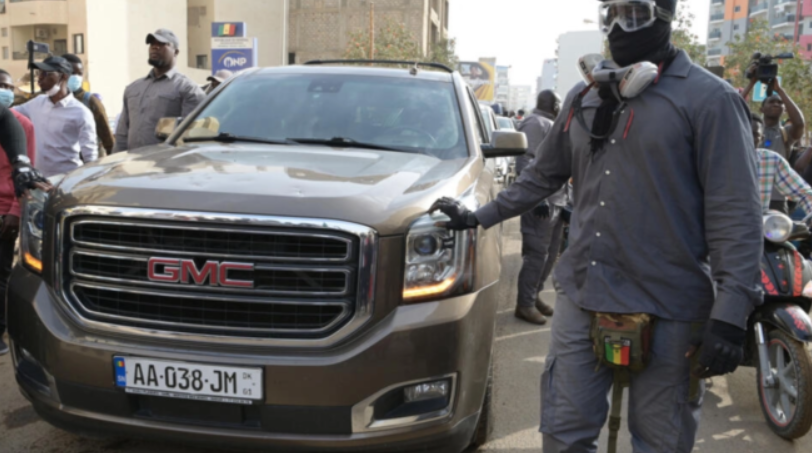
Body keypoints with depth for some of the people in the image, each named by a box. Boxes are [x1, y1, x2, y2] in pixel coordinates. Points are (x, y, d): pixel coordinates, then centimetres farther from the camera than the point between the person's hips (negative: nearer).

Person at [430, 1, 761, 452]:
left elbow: (736, 213, -12)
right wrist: (478, 217, 20)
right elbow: (542, 176, 22)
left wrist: (730, 313, -18)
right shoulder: (583, 98, 12)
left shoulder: (708, 98, -7)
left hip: (666, 312, -5)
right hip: (581, 297, 5)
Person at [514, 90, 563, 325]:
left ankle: (534, 296, 22)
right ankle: (525, 304, -3)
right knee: (537, 253, -9)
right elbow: (526, 162, -20)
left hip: (555, 201, 10)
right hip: (541, 201, -10)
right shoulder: (535, 124, -9)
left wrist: (564, 198, 22)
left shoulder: (551, 125, 23)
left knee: (548, 253, 12)